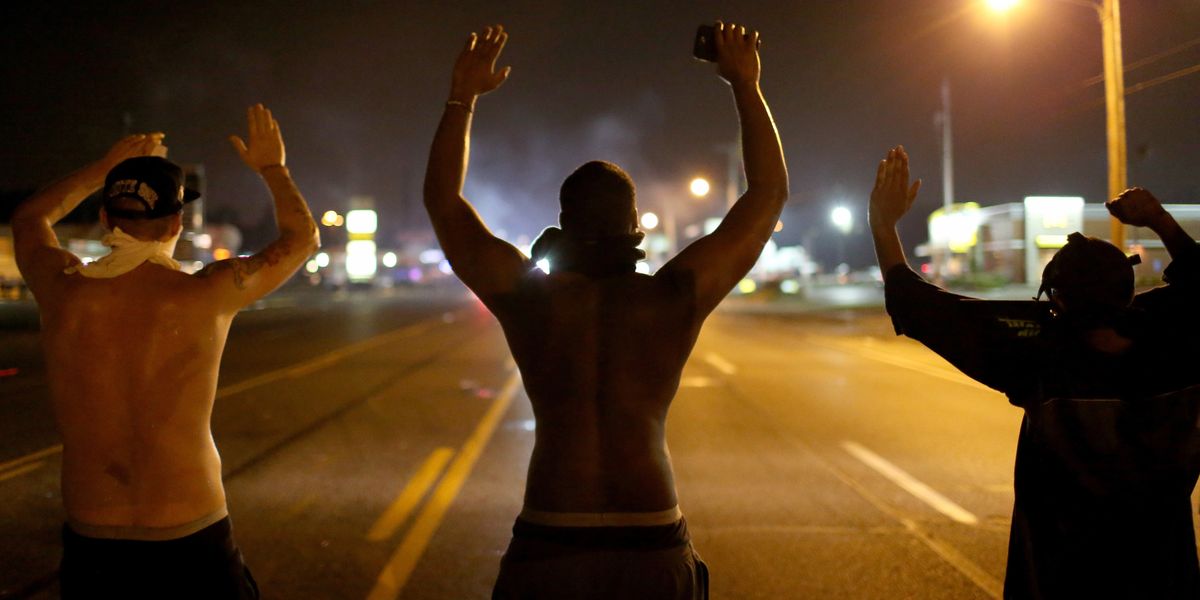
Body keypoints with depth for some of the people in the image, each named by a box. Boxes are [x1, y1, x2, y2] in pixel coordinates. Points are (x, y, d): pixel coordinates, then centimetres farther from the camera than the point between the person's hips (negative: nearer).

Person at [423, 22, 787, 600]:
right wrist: (746, 84, 12)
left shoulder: (529, 297, -5)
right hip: (655, 550, 0)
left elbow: (443, 200, 10)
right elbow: (770, 194, 7)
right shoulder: (674, 297, -5)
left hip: (547, 548, 0)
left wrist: (462, 96, 14)